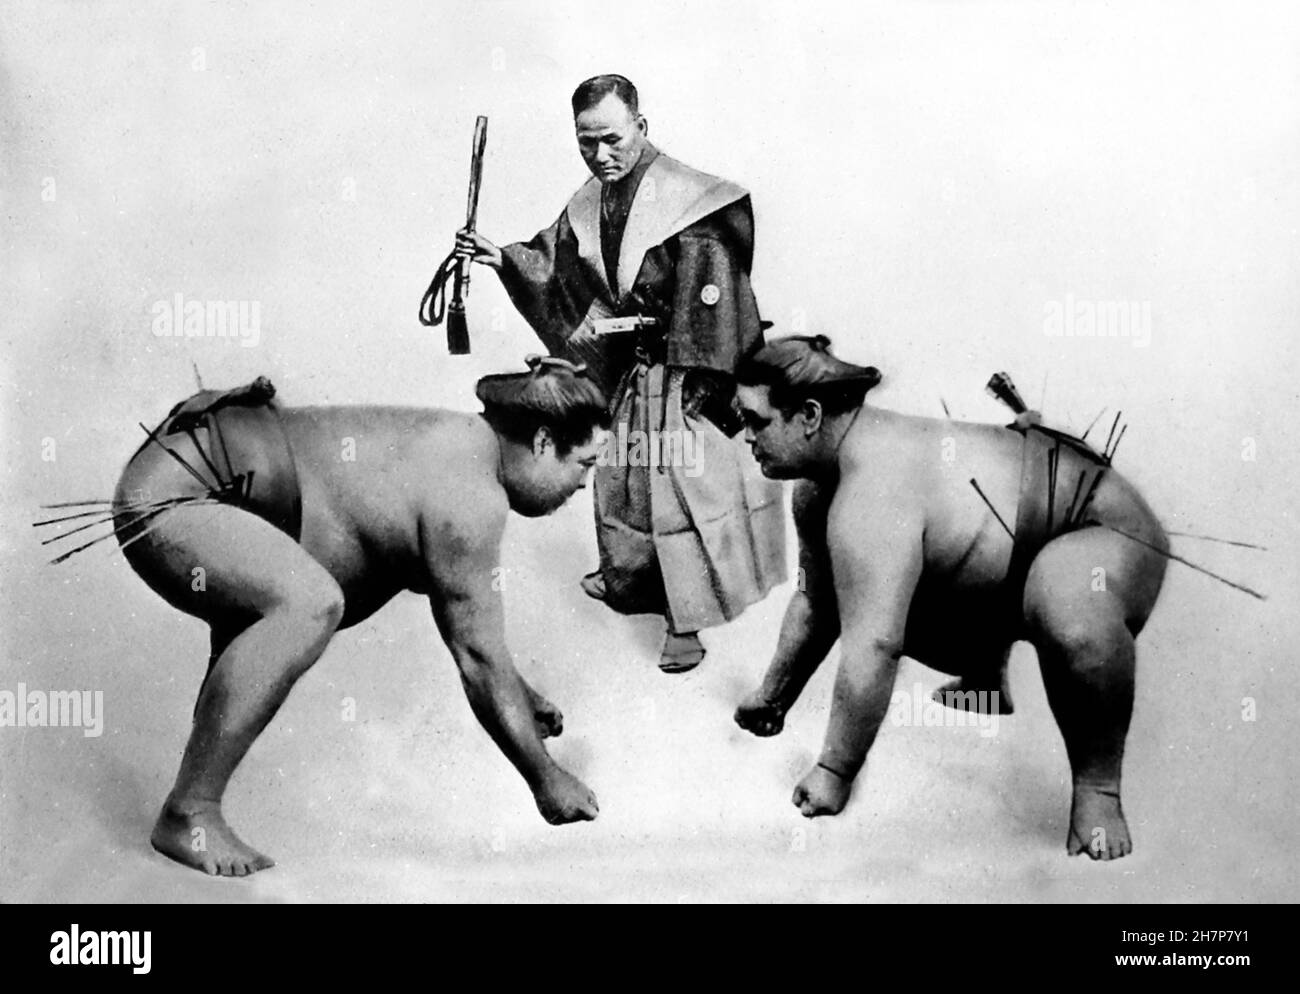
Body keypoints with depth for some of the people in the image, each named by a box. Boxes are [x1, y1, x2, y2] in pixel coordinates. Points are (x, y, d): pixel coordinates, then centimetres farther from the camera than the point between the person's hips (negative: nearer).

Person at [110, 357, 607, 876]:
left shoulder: (465, 440, 9)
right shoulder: (470, 497, -21)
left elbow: (464, 613, 24)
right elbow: (477, 655, -17)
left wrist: (521, 696, 32)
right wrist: (546, 780, -8)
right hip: (163, 498, -11)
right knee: (310, 604, -34)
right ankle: (188, 815, -23)